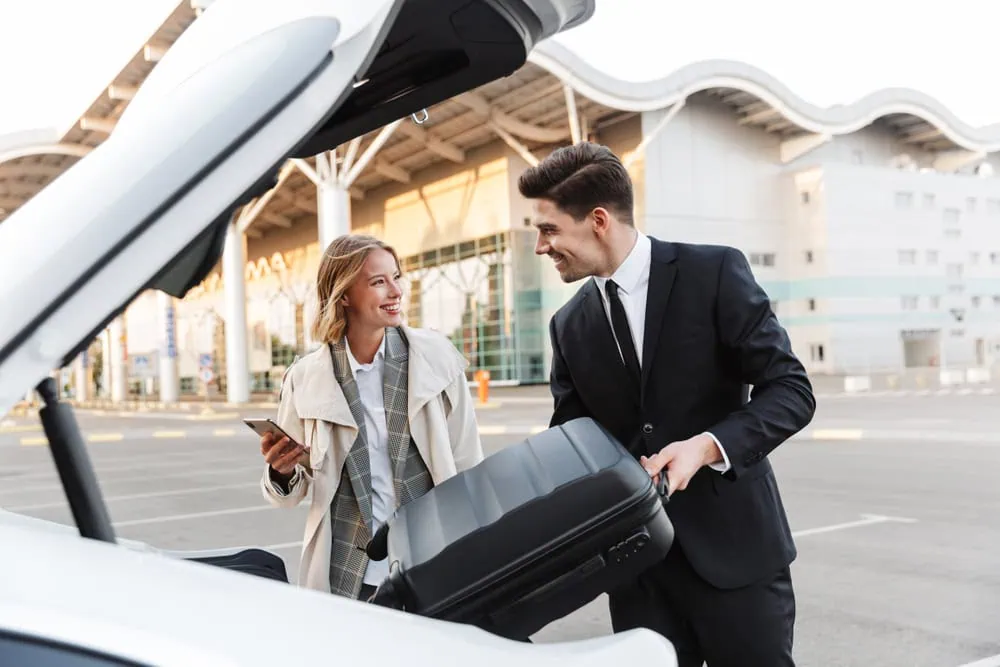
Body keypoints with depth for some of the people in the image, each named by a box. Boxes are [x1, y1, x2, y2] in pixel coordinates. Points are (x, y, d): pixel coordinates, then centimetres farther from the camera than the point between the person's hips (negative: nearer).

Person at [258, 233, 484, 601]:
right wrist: (281, 473, -15)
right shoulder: (305, 378, -4)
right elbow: (292, 492, 6)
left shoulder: (435, 356, -4)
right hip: (345, 577, 0)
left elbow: (467, 465, 3)